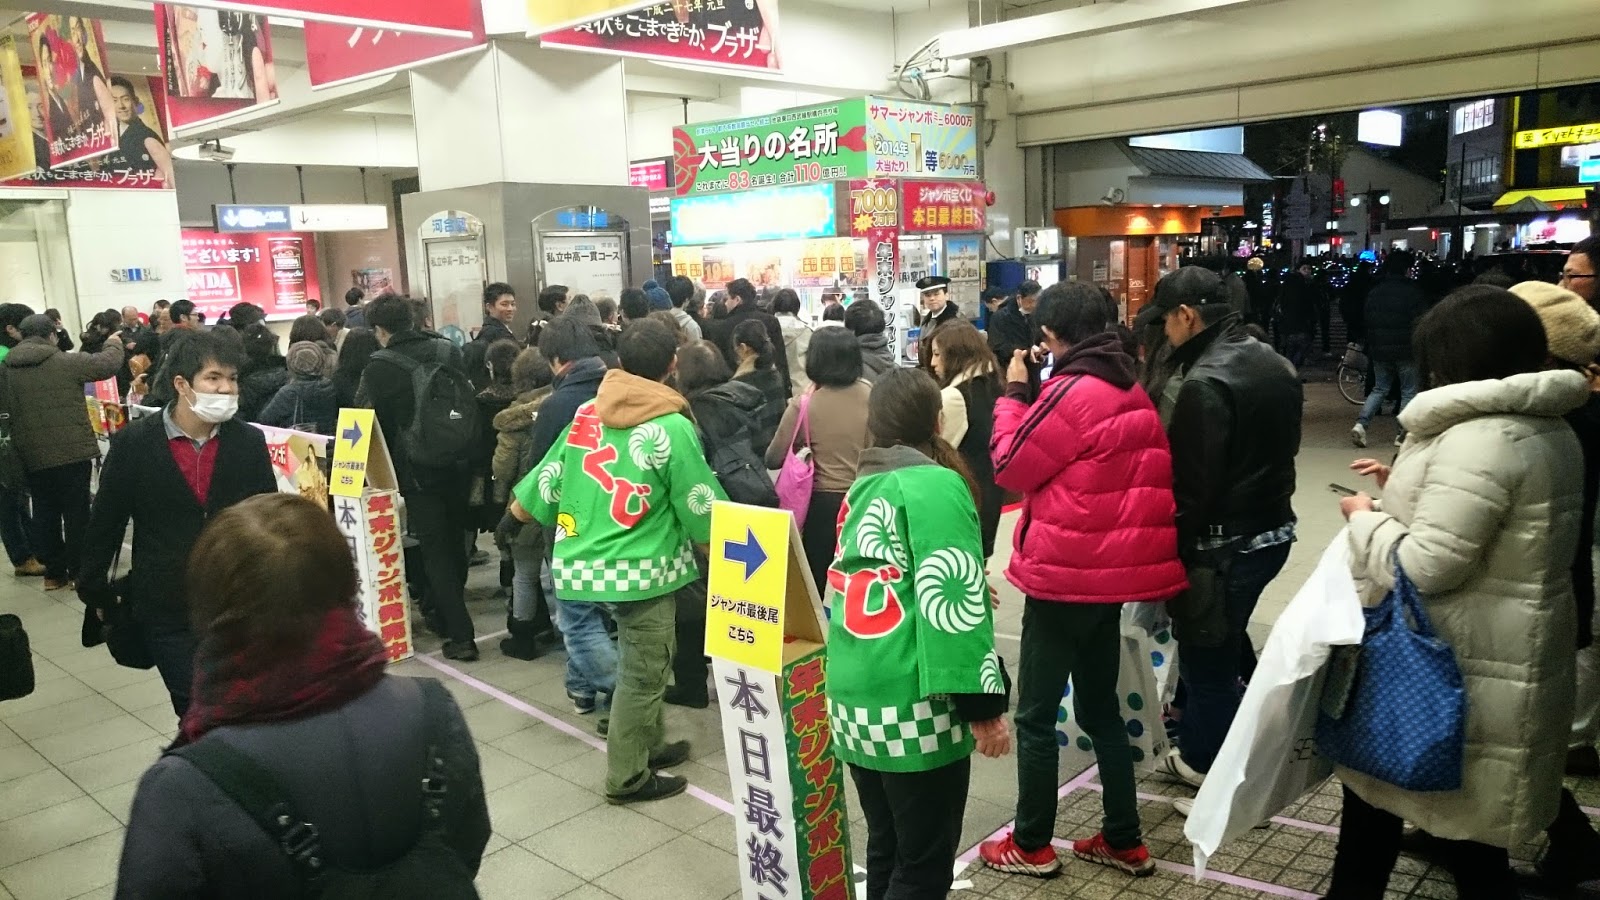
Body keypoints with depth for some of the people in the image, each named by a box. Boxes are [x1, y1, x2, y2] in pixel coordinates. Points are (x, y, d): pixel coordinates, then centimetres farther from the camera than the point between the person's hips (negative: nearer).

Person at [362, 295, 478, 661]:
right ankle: (444, 614, 35)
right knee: (455, 542, 18)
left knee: (434, 551, 1)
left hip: (418, 472, -5)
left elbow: (380, 426, -5)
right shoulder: (449, 351, 2)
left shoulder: (380, 367, -11)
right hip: (458, 465, 5)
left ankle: (460, 634, -2)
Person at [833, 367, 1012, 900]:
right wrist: (983, 705, -15)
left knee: (885, 850, 19)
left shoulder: (862, 488, 13)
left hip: (851, 699, 8)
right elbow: (952, 604, -17)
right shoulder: (936, 485, -9)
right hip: (913, 707, -7)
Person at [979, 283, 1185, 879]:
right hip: (1113, 569, 9)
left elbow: (1010, 467, -11)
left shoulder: (1073, 392, -19)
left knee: (1036, 716, 5)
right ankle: (1124, 841, 28)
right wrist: (1034, 392, 6)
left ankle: (1032, 846, 18)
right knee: (1101, 708, 19)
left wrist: (1014, 393, -2)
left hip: (1066, 574, -9)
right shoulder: (1127, 389, 9)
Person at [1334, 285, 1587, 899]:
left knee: (1376, 783, 10)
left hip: (1454, 667, -9)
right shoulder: (1551, 429, 9)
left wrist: (1367, 518, -9)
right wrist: (1406, 490, 13)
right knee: (1471, 821, 17)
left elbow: (1427, 565, -25)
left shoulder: (1479, 438, -24)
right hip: (1501, 661, 9)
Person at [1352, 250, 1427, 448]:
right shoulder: (1414, 291, -9)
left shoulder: (1374, 291, 7)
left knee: (1379, 389, 15)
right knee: (1409, 391, 7)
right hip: (1406, 350, -5)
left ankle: (1361, 423, -4)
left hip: (1379, 349, 5)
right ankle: (1403, 434, 4)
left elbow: (1366, 320, 10)